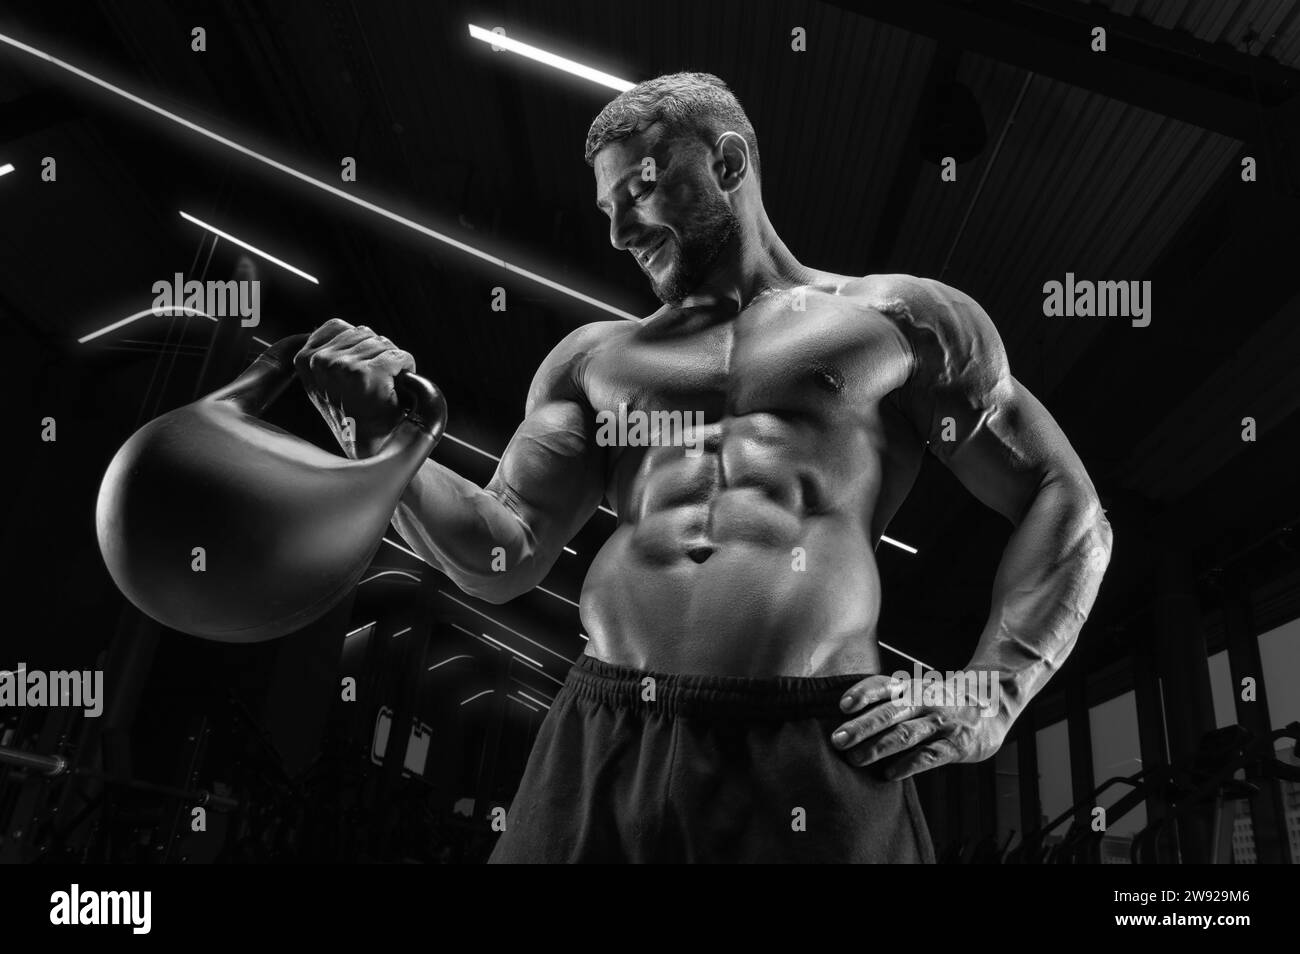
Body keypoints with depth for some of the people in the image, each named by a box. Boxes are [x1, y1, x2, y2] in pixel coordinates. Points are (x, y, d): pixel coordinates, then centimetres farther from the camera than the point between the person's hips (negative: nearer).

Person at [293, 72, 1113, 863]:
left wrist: (989, 698, -1)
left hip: (812, 755, -2)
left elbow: (1068, 509, 10)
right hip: (603, 749, 3)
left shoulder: (901, 320, 8)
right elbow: (504, 558, 10)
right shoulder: (595, 357, 15)